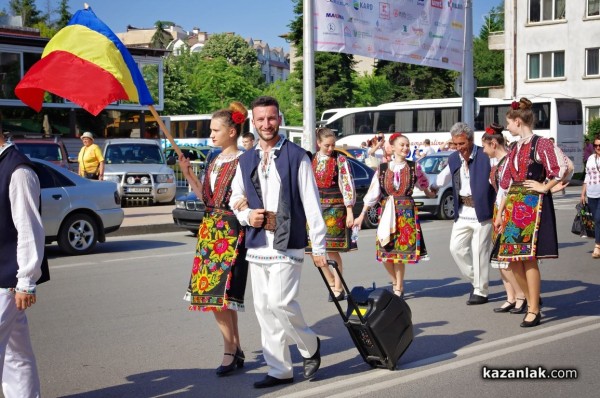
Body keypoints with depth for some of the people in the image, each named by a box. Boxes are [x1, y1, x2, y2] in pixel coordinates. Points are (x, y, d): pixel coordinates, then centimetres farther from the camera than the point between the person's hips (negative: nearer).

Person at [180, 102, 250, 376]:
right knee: (222, 294, 8)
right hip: (210, 229, 8)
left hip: (231, 231, -8)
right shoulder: (215, 162, 16)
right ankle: (236, 349, 18)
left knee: (218, 292, -11)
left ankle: (230, 352, -2)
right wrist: (188, 174, 11)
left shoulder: (242, 161, -8)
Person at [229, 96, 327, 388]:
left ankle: (310, 346, 12)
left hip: (287, 244, -6)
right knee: (264, 308, 7)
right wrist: (247, 216, -3)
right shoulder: (246, 160, 11)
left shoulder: (296, 156, -4)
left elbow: (311, 204, -5)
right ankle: (280, 370, 19)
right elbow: (235, 199, 20)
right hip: (257, 245, 6)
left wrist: (318, 246, -7)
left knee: (280, 301, -16)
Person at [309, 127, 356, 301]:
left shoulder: (340, 160, -3)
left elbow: (348, 186, -5)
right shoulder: (311, 160, 9)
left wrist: (349, 211, -10)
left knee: (332, 249, -3)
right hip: (315, 207, 4)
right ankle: (332, 284, 16)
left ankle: (338, 288, 9)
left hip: (335, 208, -4)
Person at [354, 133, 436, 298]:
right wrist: (362, 215, 5)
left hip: (407, 212, -1)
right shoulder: (382, 168, 3)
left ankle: (398, 288, 13)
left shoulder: (414, 167, 2)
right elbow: (372, 193, 6)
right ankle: (396, 283, 24)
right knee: (385, 253, -1)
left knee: (400, 251, -3)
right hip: (387, 212, 1)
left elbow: (423, 183, 23)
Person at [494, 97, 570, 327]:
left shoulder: (541, 144, -7)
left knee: (528, 258, -9)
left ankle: (534, 311, -1)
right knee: (513, 258, 6)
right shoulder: (515, 150, 15)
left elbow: (562, 168, -18)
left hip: (534, 205, -8)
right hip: (514, 206, 8)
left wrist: (544, 187, -10)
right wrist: (500, 213, 16)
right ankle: (532, 300, 23)